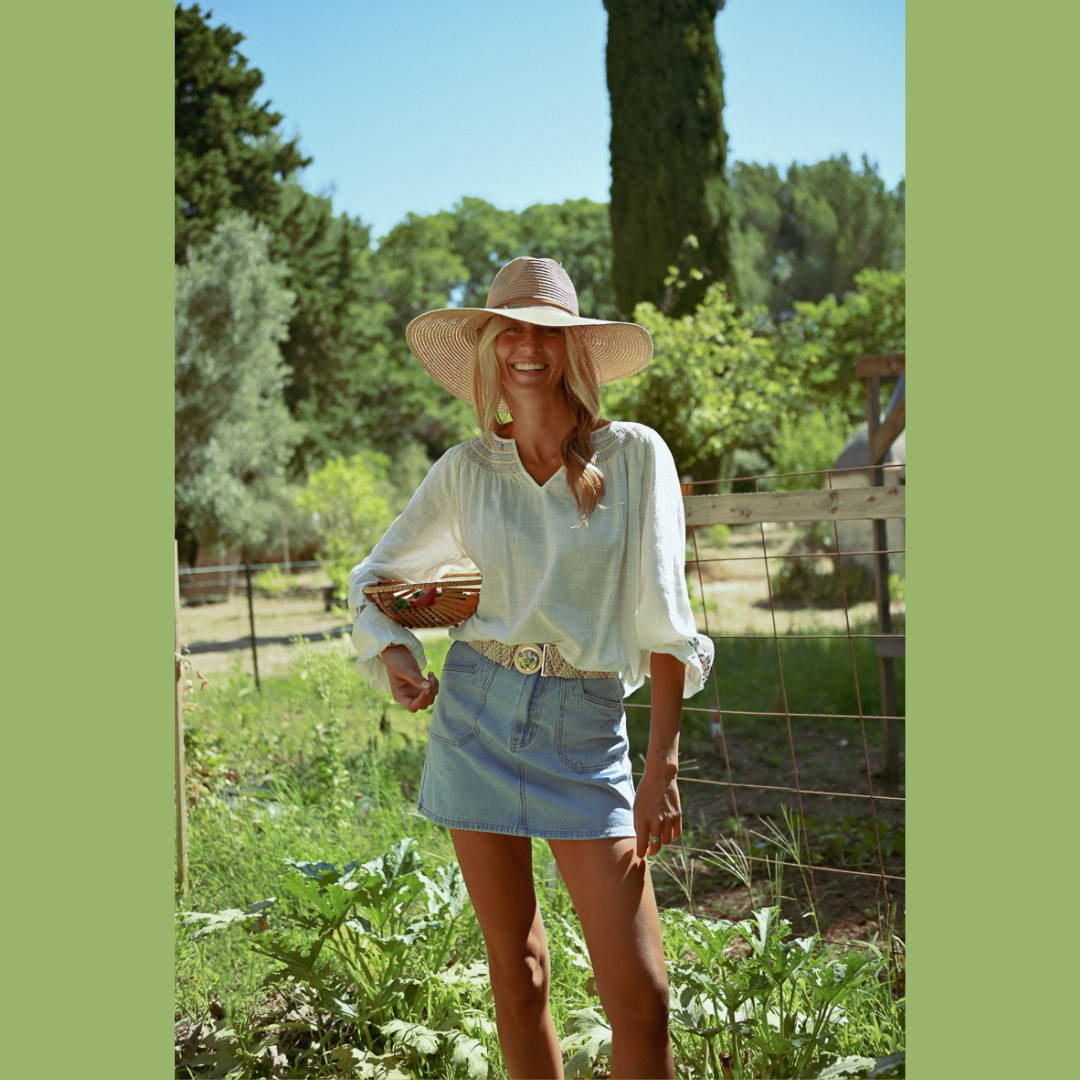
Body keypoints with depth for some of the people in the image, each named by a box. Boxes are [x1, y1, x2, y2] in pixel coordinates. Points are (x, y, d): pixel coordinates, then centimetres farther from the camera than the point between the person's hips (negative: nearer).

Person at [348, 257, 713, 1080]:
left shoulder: (634, 455, -3)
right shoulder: (467, 468, 4)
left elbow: (661, 616, -6)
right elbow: (375, 577, 18)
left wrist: (664, 764, -11)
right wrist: (391, 650, -2)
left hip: (585, 729, -2)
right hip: (477, 711, 2)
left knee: (640, 995, -8)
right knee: (517, 974, 9)